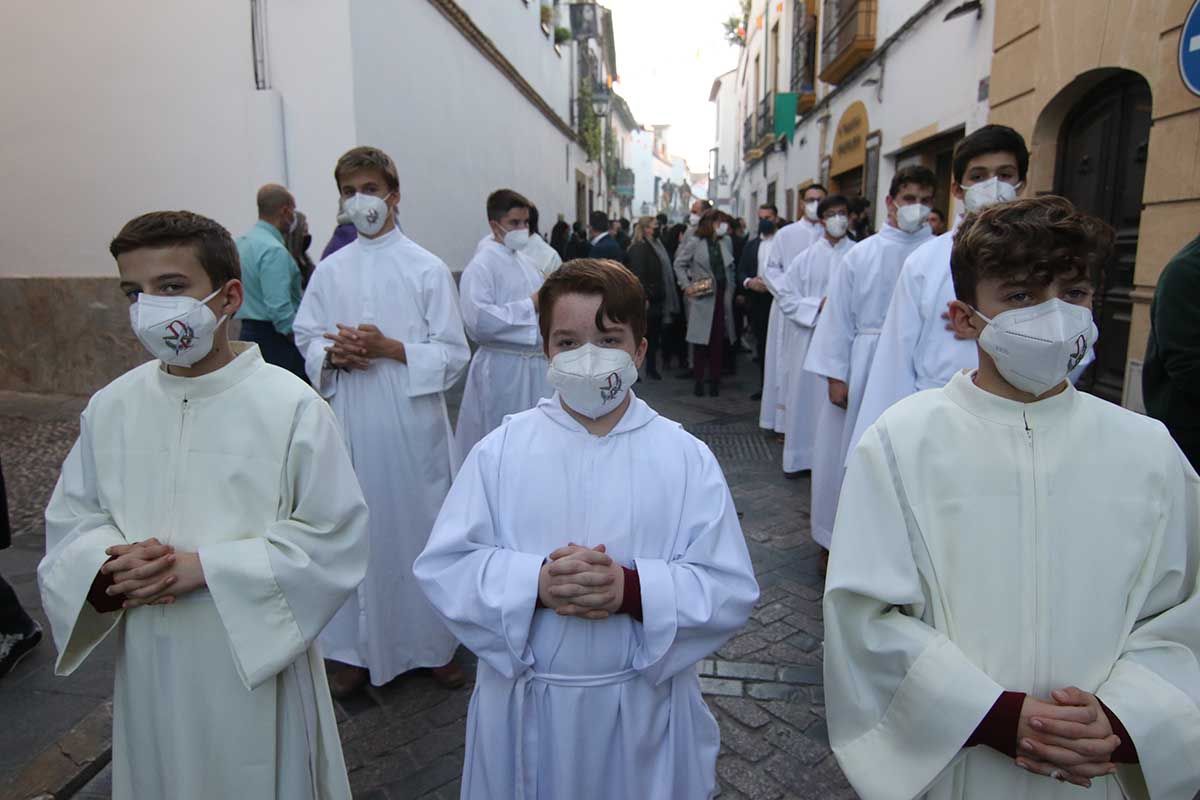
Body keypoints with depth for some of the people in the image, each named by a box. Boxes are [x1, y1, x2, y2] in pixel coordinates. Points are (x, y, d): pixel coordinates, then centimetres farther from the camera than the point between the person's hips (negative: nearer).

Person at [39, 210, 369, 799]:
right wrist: (111, 565, -14)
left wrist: (204, 567, -20)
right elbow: (72, 519, 8)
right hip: (149, 664, 4)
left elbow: (333, 535, -16)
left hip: (255, 657, -4)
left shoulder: (290, 405, -16)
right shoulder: (110, 407, -2)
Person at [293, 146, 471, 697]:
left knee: (419, 526, 6)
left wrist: (388, 348, -16)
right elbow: (306, 339, 12)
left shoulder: (427, 269, -2)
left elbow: (453, 356, -5)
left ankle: (435, 643, 25)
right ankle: (357, 649, 28)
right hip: (350, 421, 3)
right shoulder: (330, 271, 8)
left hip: (413, 422, -3)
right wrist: (333, 353, -9)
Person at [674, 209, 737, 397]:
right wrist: (686, 286, -5)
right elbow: (679, 264, 1)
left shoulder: (726, 241, 10)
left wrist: (731, 290, 9)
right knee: (701, 340, -1)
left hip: (722, 297, 4)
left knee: (719, 340, 4)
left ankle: (715, 380, 13)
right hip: (702, 297, -4)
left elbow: (731, 268, 17)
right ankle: (698, 380, 9)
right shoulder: (694, 241, -2)